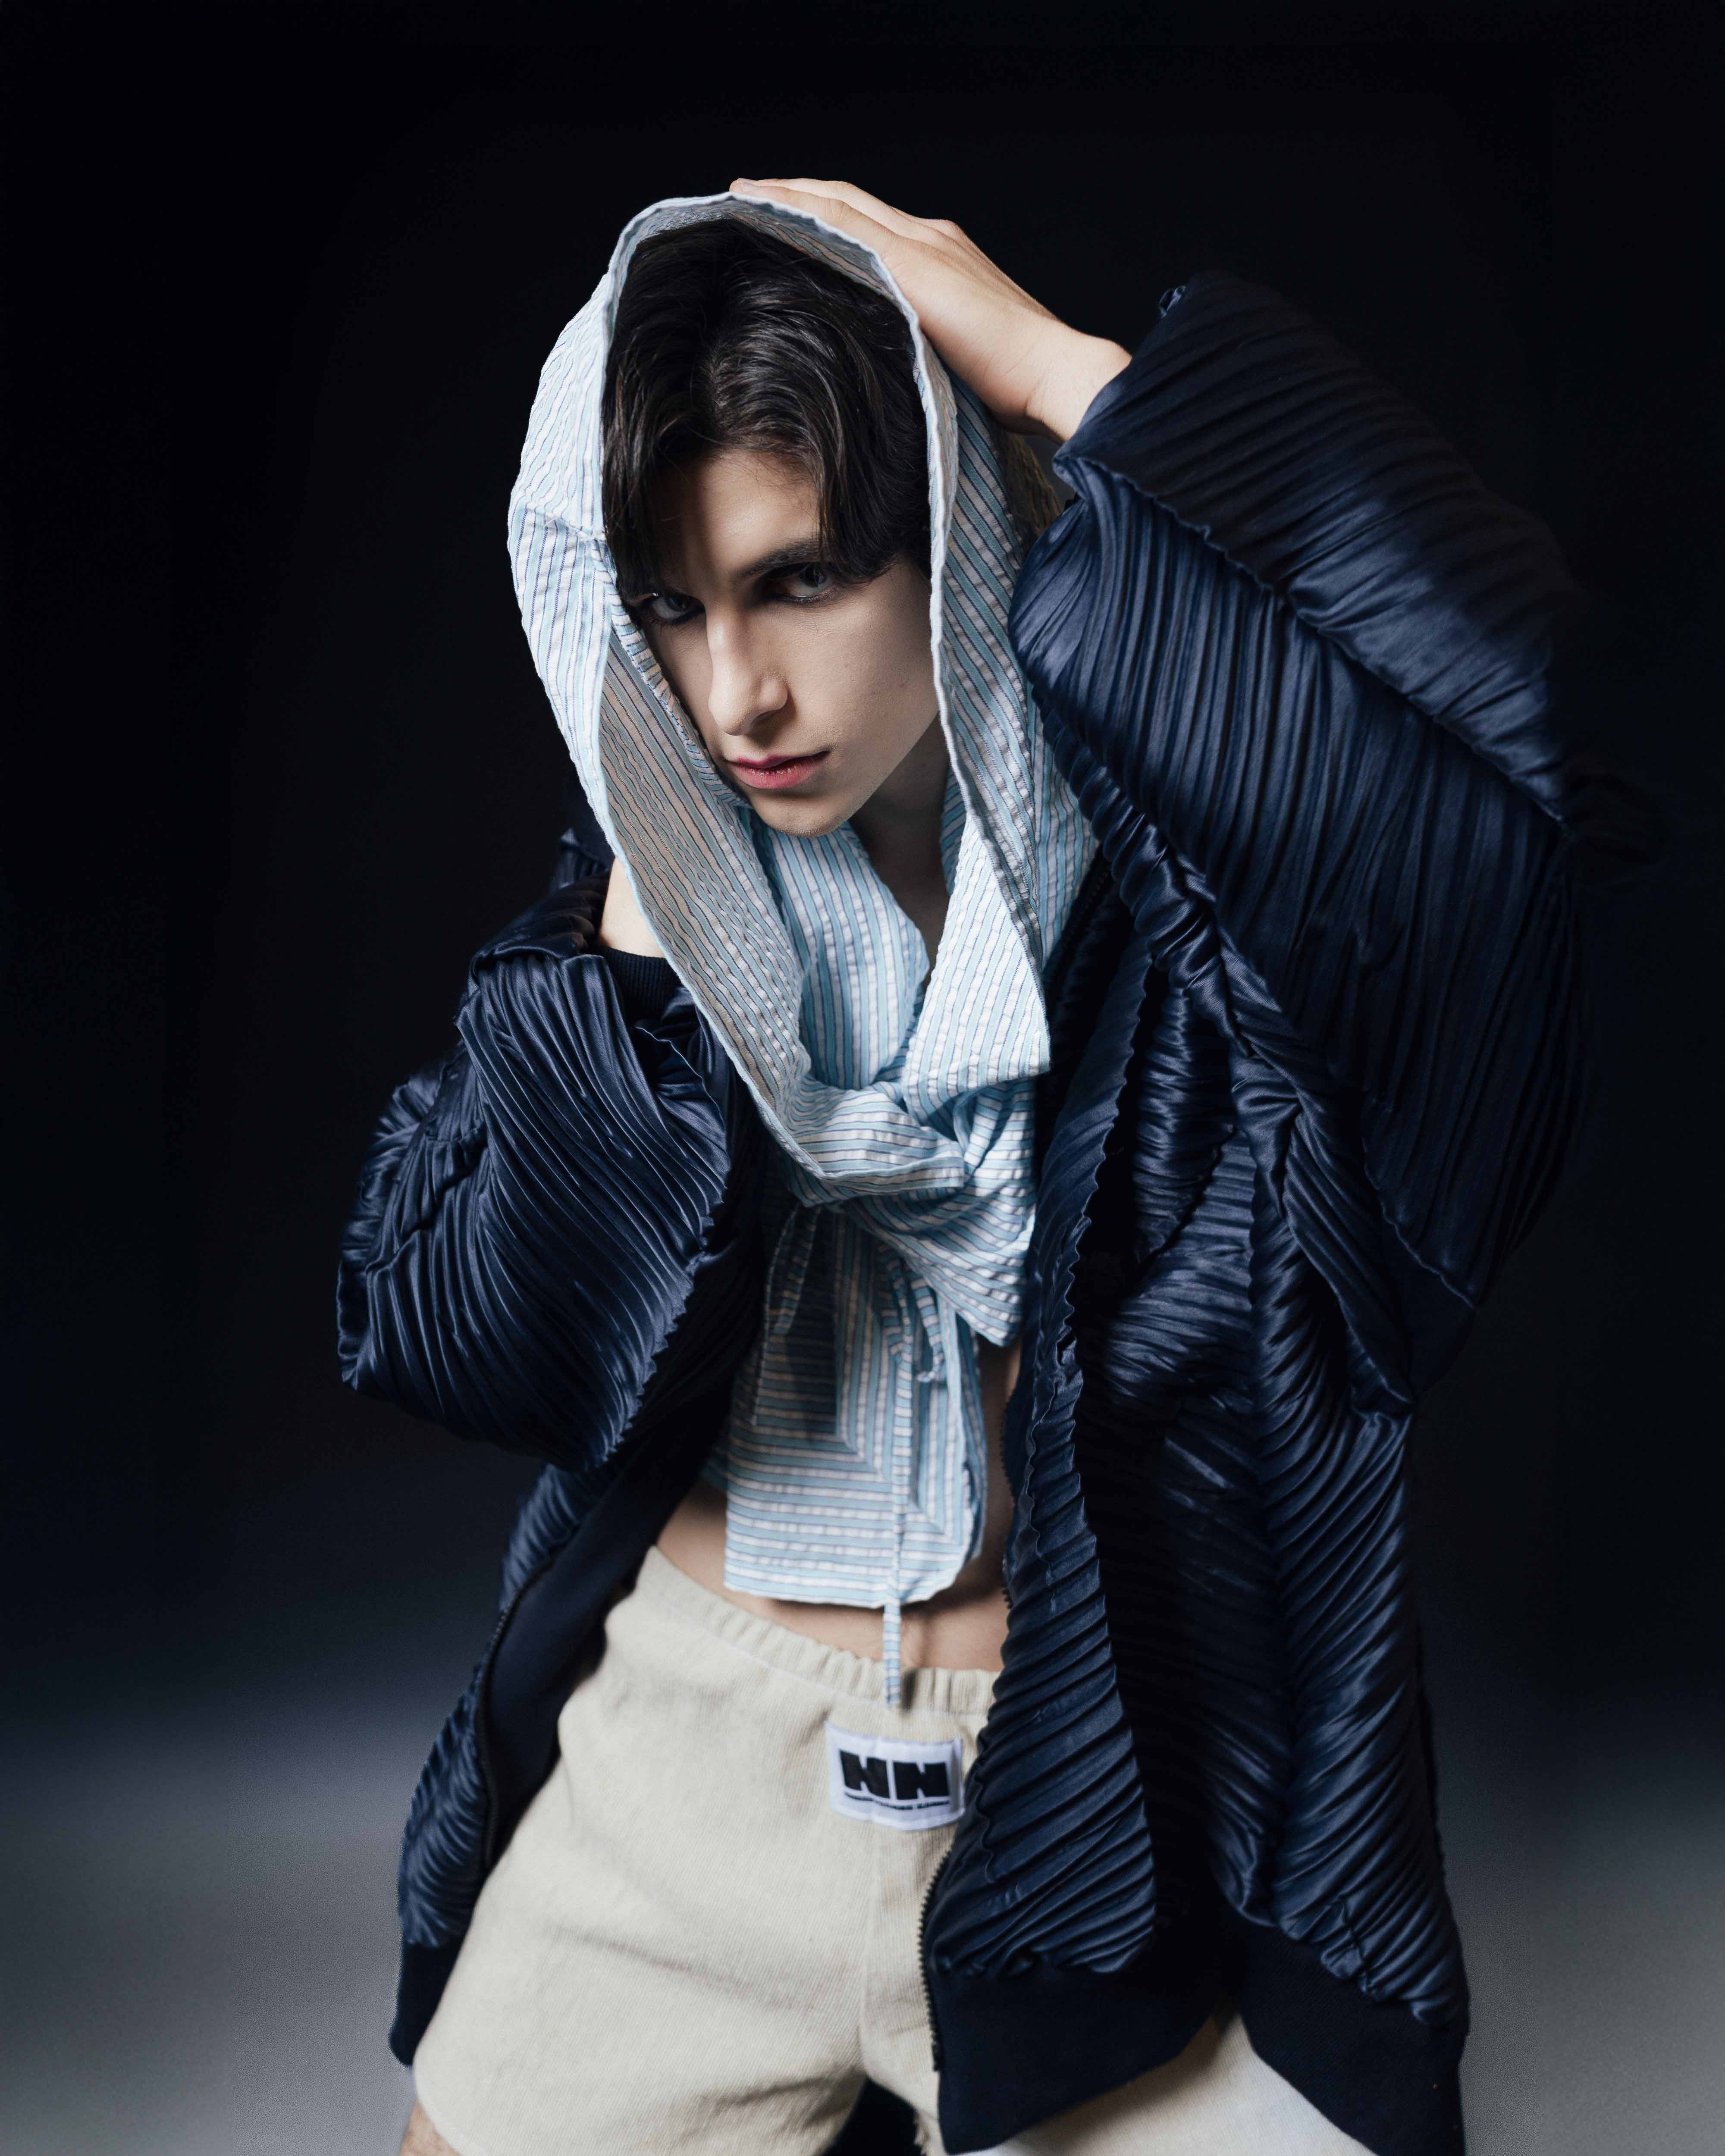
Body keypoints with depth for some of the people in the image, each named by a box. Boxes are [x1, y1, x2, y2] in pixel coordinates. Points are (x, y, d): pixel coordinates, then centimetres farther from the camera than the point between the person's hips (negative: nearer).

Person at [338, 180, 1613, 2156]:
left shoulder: (1191, 844, -11)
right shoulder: (653, 890, -1)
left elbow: (1537, 700, -34)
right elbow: (445, 1342, -11)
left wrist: (1050, 365, -24)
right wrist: (643, 897, -16)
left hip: (1116, 1828, -2)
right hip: (681, 1778, 3)